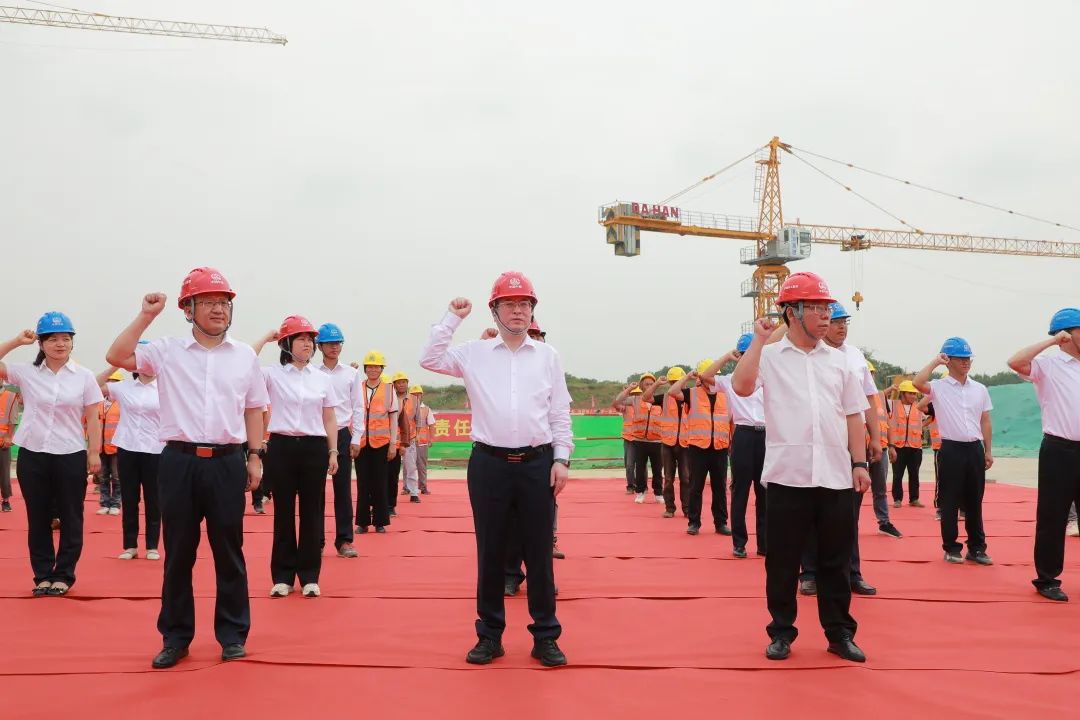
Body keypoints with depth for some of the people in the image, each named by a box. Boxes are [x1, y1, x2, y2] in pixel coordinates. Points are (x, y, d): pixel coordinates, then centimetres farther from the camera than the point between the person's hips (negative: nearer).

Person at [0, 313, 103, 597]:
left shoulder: (84, 376, -1)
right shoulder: (26, 373, 2)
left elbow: (93, 419, 1)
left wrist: (94, 453, -5)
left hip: (71, 456, -1)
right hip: (32, 455, 1)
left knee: (71, 519, 5)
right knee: (38, 518, 9)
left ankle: (63, 575, 16)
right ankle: (43, 575, 19)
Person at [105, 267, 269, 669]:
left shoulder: (244, 355, 7)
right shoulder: (167, 351, 3)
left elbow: (253, 409, 12)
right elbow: (116, 356, -8)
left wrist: (255, 456, 7)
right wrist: (146, 316, -6)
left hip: (227, 462, 1)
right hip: (179, 461, -1)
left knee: (229, 551, 7)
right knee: (178, 552, 7)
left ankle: (233, 634, 19)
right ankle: (175, 637, 18)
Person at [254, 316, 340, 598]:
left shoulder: (322, 378, 8)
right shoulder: (273, 374, 0)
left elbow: (330, 419, 12)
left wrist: (333, 451, 6)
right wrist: (265, 339, -8)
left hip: (314, 448, 2)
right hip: (281, 446, -2)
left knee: (312, 512, 5)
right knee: (284, 512, 4)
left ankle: (309, 576, 13)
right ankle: (283, 575, 12)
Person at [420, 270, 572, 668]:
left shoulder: (547, 356, 7)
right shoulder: (474, 353, 6)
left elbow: (560, 413, 7)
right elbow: (429, 359, -1)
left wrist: (561, 458, 0)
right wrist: (453, 318, 0)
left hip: (537, 463, 0)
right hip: (489, 463, 0)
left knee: (539, 553, 5)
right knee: (490, 553, 7)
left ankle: (545, 637, 14)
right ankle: (489, 635, 18)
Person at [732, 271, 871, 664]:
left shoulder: (839, 360, 11)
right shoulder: (770, 356, 0)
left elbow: (853, 415, 13)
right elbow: (741, 386, -19)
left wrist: (859, 463, 6)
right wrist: (758, 338, -12)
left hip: (836, 477, 3)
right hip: (788, 476, -3)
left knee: (836, 561, 10)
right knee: (782, 561, 5)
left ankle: (840, 633, 21)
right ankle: (781, 632, 18)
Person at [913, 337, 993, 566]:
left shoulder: (979, 389, 10)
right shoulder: (938, 387, -4)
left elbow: (985, 422, 14)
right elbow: (917, 383, -26)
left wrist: (988, 451, 10)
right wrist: (935, 361, -15)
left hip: (975, 449, 4)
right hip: (951, 449, -4)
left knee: (974, 501, 10)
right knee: (950, 501, 2)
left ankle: (976, 547, 19)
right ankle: (951, 548, 11)